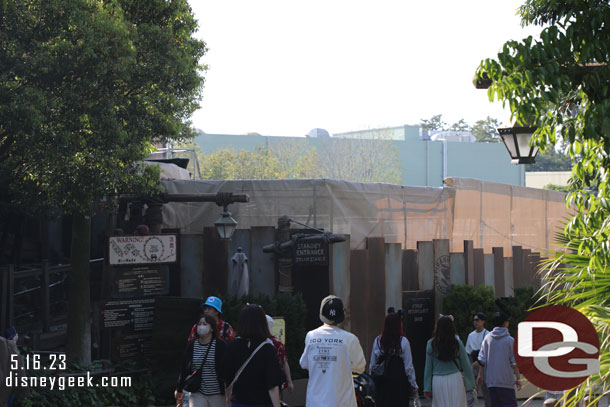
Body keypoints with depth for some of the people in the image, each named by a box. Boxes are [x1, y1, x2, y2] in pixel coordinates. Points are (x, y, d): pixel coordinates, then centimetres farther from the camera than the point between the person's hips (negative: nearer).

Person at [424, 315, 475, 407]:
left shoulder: (431, 344, -2)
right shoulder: (457, 343, -3)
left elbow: (428, 368, 1)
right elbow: (466, 365, 1)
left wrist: (427, 388, 6)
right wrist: (470, 384, 8)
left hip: (438, 381, 1)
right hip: (455, 378, 0)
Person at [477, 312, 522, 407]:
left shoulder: (487, 339, 4)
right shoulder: (510, 340, -5)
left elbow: (482, 360, 4)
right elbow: (514, 362, -6)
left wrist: (480, 375, 13)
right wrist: (518, 378, 1)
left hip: (491, 380, 4)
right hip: (506, 380, -4)